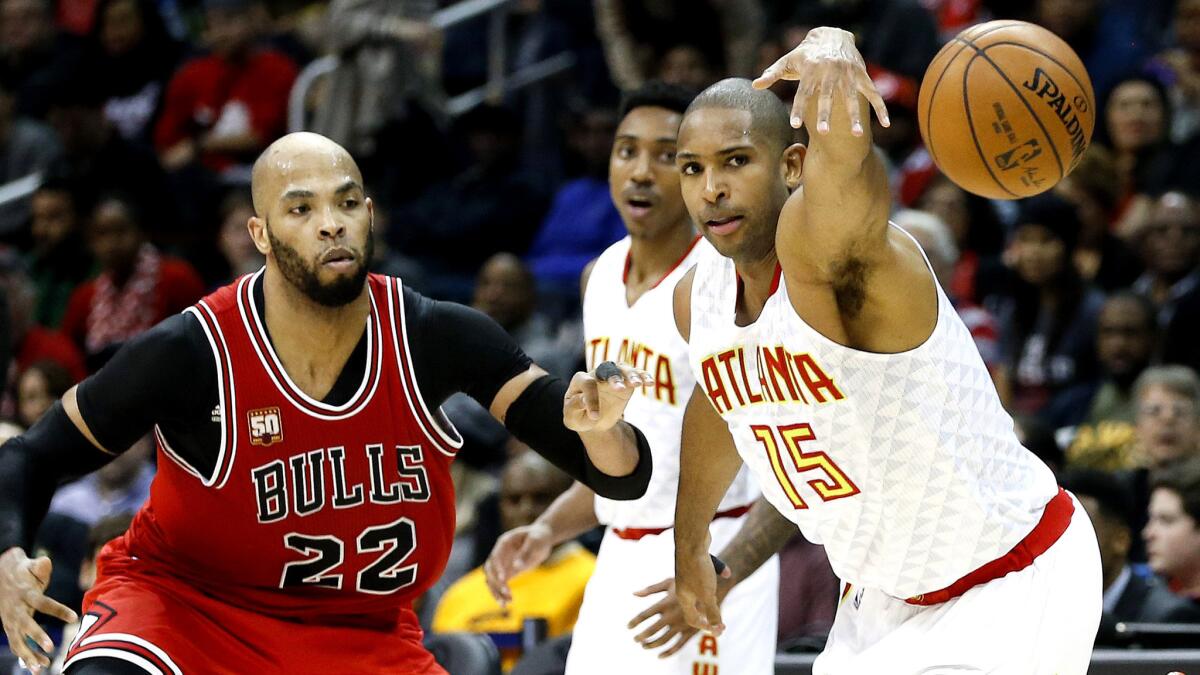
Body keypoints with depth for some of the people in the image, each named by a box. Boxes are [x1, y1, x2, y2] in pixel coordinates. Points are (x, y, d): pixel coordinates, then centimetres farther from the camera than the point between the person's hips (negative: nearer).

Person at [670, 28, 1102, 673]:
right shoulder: (697, 299, -3)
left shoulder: (818, 241, -28)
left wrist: (834, 49, -72)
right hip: (884, 596, 8)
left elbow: (843, 158, -53)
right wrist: (689, 545, 32)